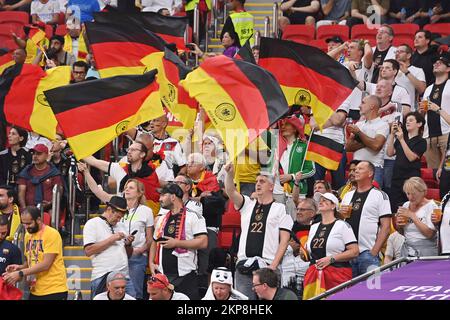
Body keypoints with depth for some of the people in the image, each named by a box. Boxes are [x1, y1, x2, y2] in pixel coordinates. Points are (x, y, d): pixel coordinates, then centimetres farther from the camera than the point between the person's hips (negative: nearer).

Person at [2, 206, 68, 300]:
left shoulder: (52, 234, -12)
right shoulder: (28, 235, 11)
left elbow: (46, 264, -20)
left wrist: (20, 273, -22)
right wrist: (20, 267, -1)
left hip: (54, 291, -7)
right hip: (35, 291, 7)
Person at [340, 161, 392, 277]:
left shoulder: (380, 195, 0)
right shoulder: (348, 196, 19)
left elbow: (386, 227, -6)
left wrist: (374, 251, -14)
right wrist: (340, 214, 3)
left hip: (368, 252, -6)